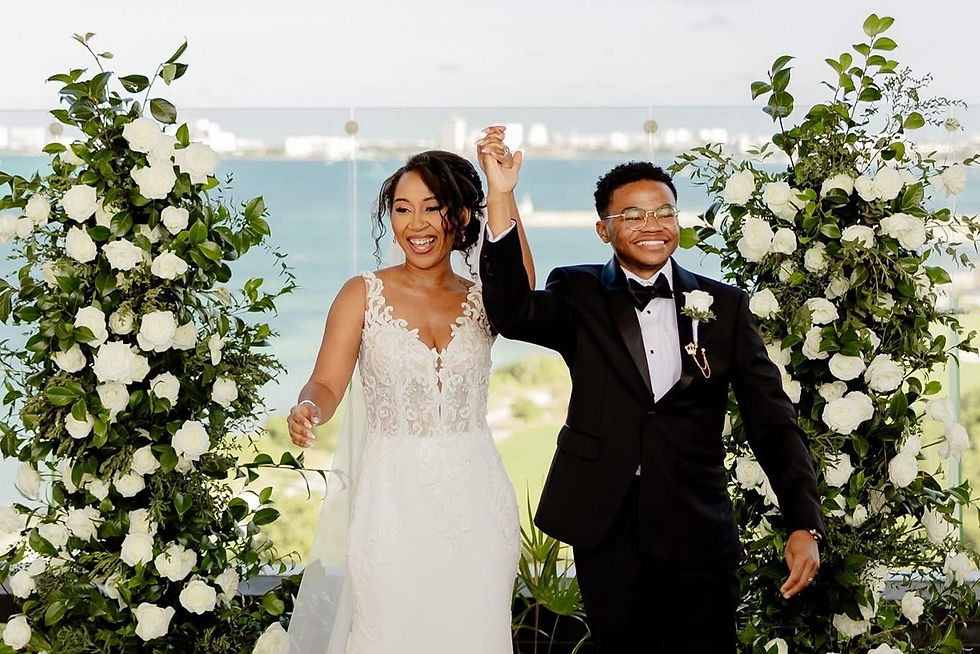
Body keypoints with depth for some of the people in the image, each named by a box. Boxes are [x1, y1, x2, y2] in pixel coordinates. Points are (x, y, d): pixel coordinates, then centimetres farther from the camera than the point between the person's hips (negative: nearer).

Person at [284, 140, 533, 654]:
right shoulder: (363, 294, 1)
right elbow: (327, 384, -7)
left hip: (474, 498, 2)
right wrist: (307, 410, -31)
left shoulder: (482, 299, 5)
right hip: (393, 498, -2)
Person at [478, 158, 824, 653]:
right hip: (607, 533, 0)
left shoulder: (725, 306, 5)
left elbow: (773, 421, 3)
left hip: (699, 536, 0)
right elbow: (513, 314, -18)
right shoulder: (578, 296, 4)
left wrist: (804, 525, -8)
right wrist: (499, 198, -28)